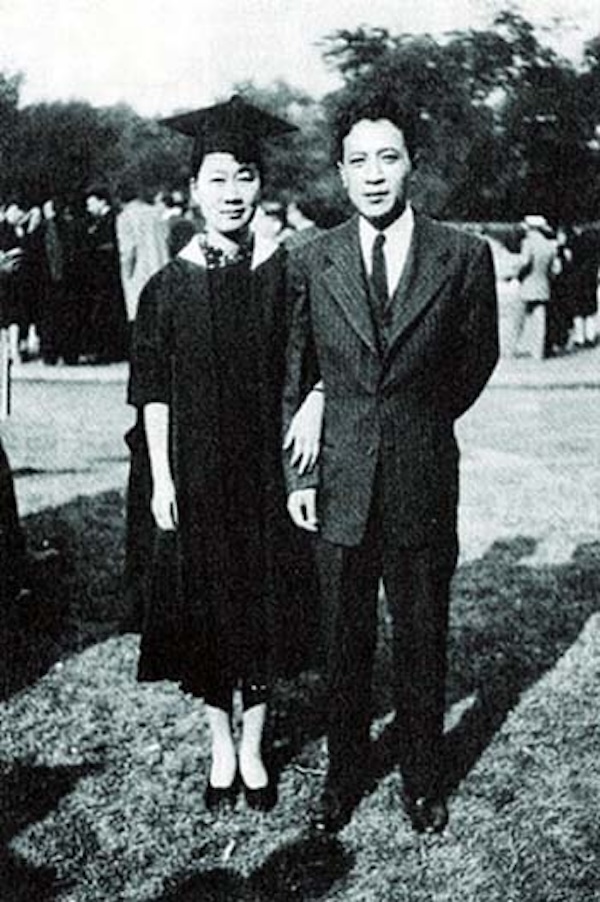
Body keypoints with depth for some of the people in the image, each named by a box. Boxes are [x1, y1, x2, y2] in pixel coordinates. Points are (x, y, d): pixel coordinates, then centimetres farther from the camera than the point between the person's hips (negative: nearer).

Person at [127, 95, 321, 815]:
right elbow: (153, 393, -2)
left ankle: (254, 750, 25)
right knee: (205, 607, 9)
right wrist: (161, 481, -7)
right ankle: (221, 751, 26)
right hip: (194, 476, 0)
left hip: (263, 470, 0)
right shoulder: (169, 285, -3)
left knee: (262, 607, 8)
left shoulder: (283, 273, -2)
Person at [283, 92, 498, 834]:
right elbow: (292, 379, 4)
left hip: (423, 481, -1)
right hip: (339, 484, 1)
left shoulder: (463, 256, -4)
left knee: (421, 639, 12)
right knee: (344, 641, 12)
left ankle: (423, 779, 30)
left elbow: (477, 360, 9)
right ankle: (343, 775, 30)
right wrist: (296, 475, -2)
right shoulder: (313, 262, 0)